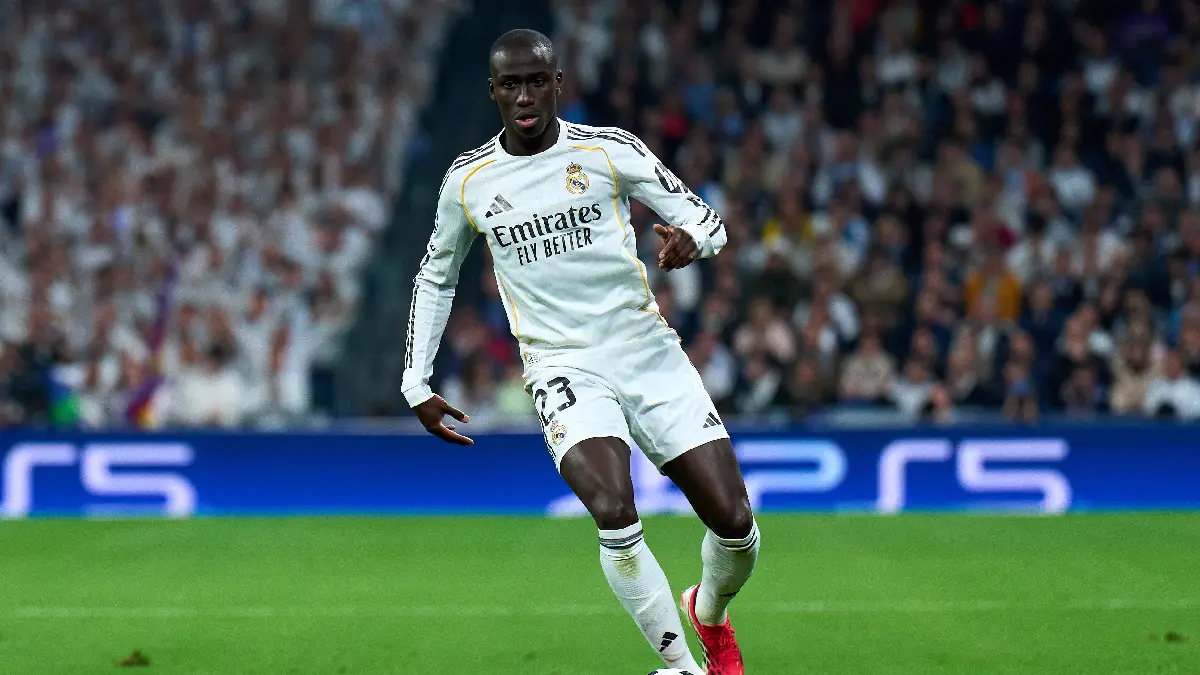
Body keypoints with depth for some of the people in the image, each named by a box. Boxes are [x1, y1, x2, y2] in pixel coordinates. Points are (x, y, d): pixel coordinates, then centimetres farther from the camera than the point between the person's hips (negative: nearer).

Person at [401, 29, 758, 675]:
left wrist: (689, 238, -21)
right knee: (615, 512, -28)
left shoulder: (608, 150, 0)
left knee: (734, 521, -6)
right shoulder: (468, 181, 5)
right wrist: (417, 384, 14)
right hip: (564, 367, -1)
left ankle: (709, 611, 29)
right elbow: (435, 277, 20)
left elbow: (708, 221, 4)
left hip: (647, 348, 1)